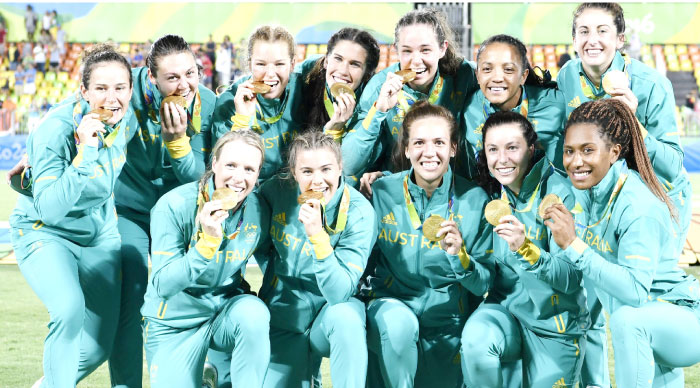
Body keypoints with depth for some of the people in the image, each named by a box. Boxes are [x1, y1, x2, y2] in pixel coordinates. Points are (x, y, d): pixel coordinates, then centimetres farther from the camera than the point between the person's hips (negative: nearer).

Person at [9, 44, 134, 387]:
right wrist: (85, 154, -42)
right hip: (44, 232, -6)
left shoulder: (126, 119, -12)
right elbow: (49, 208, -38)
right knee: (70, 309, -34)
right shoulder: (55, 130, -29)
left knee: (99, 346, 6)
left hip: (100, 234, 6)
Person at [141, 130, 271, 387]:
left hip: (226, 311, 1)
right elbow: (162, 286, -24)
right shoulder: (174, 206, -20)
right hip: (175, 324, -1)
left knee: (253, 311, -31)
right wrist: (207, 242, -35)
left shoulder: (259, 211, -9)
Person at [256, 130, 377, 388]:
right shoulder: (275, 191, -10)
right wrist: (273, 275, 3)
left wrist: (318, 235, -35)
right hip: (284, 315, 4)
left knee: (344, 316, -37)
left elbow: (340, 292, -26)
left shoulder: (359, 213, -19)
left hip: (330, 311, -4)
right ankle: (307, 363, 24)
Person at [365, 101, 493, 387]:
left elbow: (484, 284, -6)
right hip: (391, 303, -2)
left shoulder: (475, 201, -7)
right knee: (397, 321, -33)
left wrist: (459, 255, -23)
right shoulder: (382, 192, -6)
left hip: (447, 326, 2)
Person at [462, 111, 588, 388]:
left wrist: (526, 249, -38)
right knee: (476, 338, -30)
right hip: (504, 309, 2)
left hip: (554, 324, -2)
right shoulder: (491, 192, -2)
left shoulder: (557, 193, -15)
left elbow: (571, 279, -21)